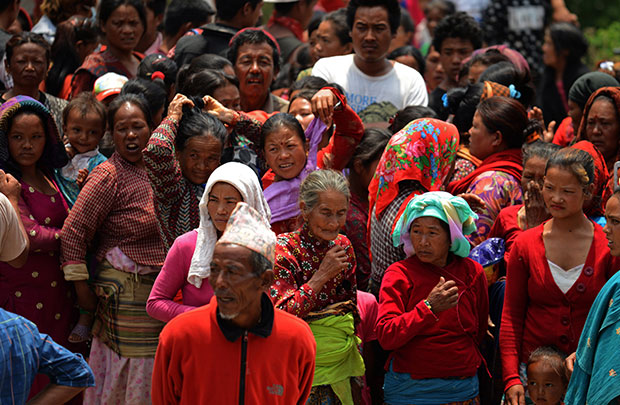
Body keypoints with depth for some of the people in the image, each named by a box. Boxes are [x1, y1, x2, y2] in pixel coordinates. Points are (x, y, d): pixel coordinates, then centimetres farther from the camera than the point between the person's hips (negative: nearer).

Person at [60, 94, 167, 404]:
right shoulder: (109, 176, -13)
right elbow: (73, 231, -15)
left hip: (155, 289, 7)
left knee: (149, 374, 12)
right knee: (125, 375, -1)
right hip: (124, 293, -7)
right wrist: (82, 290, -13)